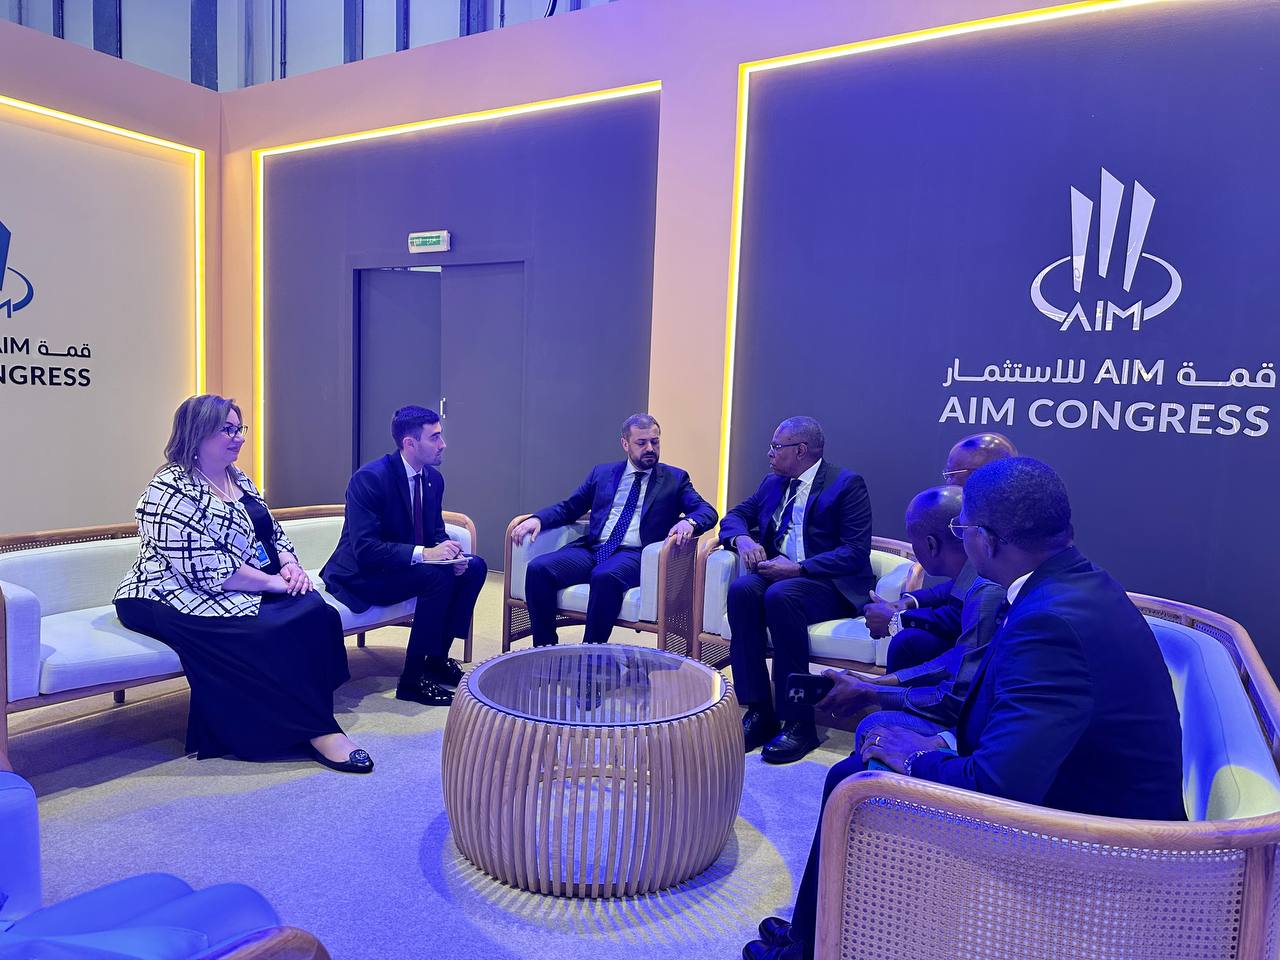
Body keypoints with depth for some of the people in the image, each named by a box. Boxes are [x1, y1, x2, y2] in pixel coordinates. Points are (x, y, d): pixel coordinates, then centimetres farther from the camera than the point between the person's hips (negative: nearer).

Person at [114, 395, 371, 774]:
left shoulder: (238, 480, 14)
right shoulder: (171, 491, -14)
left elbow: (272, 531, 18)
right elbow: (205, 569, -22)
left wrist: (290, 564, -4)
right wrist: (273, 582, -19)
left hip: (250, 589, 8)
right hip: (178, 598, -7)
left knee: (314, 611, -21)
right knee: (269, 633, -31)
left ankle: (312, 716, -16)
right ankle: (316, 729, -17)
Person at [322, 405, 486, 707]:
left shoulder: (433, 478, 1)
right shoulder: (369, 478, -23)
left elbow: (436, 531, 10)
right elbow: (365, 550, -29)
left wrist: (449, 552, -14)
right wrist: (424, 553, -37)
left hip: (409, 564, 8)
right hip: (362, 575, -8)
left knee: (474, 567, -5)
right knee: (438, 576, -29)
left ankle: (437, 657, 5)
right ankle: (412, 679, -18)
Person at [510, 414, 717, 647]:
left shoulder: (675, 479, 14)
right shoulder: (602, 473, 20)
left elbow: (708, 511, 4)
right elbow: (568, 508, 20)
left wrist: (689, 522, -21)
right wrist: (537, 519, -1)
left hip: (635, 554, -3)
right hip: (592, 549, 4)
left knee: (605, 577, -38)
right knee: (538, 568, -22)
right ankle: (545, 651, -10)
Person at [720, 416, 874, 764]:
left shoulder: (847, 484, -5)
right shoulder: (773, 483, 15)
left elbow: (855, 552, -14)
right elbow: (735, 515, 19)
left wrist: (798, 568, -24)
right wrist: (743, 539, -6)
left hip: (830, 584, -5)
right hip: (778, 575, 6)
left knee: (781, 595, -37)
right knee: (741, 589, -28)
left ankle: (799, 722, -27)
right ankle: (759, 712, -23)